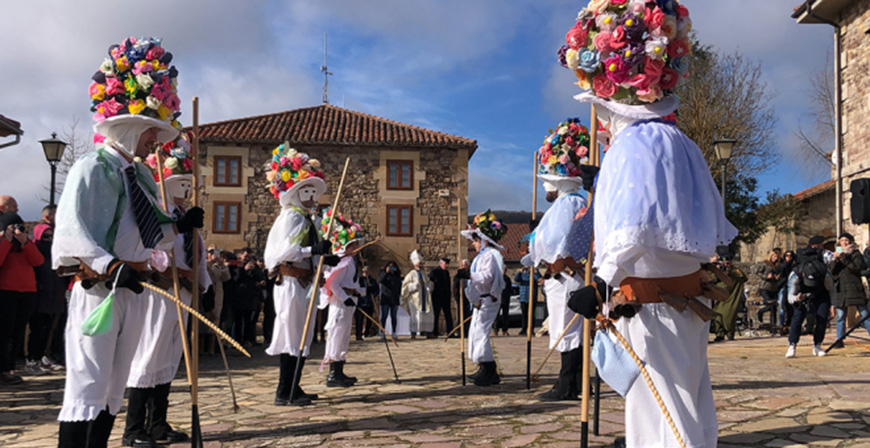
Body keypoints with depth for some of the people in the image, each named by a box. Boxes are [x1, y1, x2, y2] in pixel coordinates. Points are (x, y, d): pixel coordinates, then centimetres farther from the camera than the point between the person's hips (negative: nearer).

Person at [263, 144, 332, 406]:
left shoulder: (306, 218, 17)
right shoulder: (291, 216, -10)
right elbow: (285, 251, -22)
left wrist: (324, 258, 11)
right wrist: (315, 250, -25)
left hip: (303, 283, 10)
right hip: (291, 283, -10)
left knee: (303, 336, 14)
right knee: (293, 335, -6)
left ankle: (293, 388, 22)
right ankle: (284, 393, 1)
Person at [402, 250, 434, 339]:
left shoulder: (423, 274, 16)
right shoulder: (411, 274, -2)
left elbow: (428, 283, 24)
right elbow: (406, 286, -8)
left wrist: (429, 287, 3)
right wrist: (416, 284, -15)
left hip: (424, 298, 6)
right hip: (415, 298, -6)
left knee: (427, 315, 2)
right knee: (416, 316, -12)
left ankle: (428, 332, 8)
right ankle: (413, 333, -8)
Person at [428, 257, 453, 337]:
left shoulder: (447, 272, 14)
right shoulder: (434, 272, -6)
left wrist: (449, 297, 14)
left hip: (446, 298, 6)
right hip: (437, 298, -6)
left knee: (448, 315, 4)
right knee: (435, 315, 1)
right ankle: (434, 333, 7)